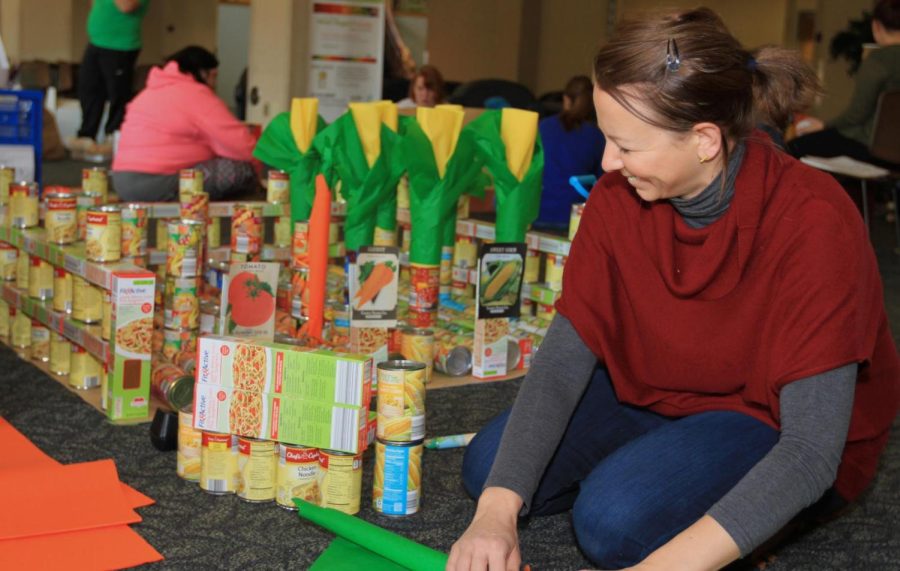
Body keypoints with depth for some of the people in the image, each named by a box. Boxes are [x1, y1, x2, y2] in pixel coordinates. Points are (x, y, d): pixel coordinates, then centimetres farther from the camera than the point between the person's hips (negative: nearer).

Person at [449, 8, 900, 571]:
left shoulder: (811, 222, -31)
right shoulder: (619, 198, -14)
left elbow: (811, 448, -34)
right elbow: (563, 360, -15)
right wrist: (496, 512, -29)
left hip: (778, 430, -5)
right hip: (663, 396, 5)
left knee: (617, 517, -29)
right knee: (488, 468, -9)